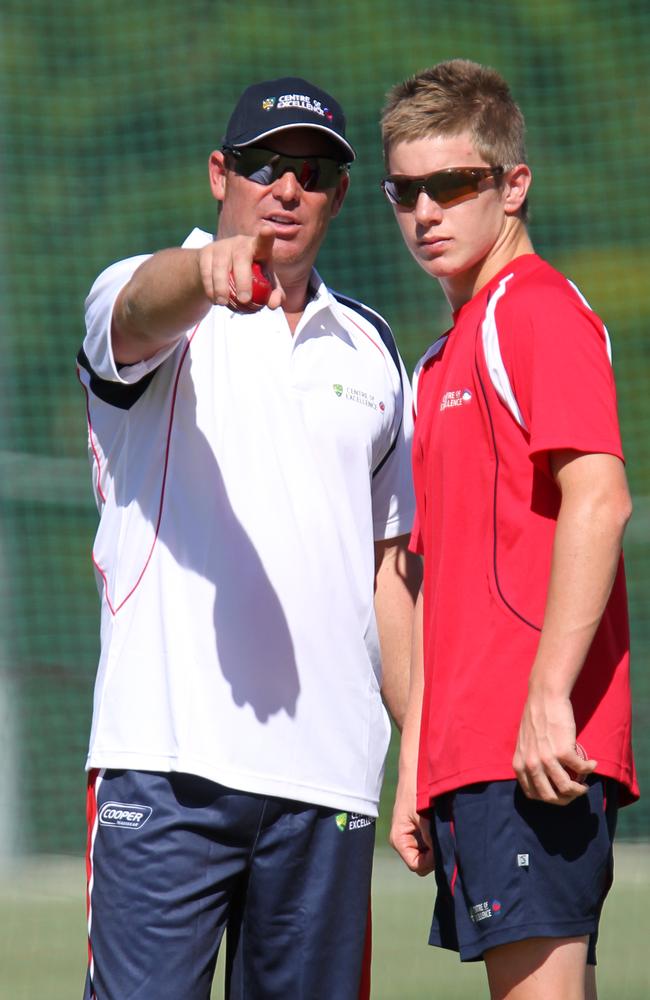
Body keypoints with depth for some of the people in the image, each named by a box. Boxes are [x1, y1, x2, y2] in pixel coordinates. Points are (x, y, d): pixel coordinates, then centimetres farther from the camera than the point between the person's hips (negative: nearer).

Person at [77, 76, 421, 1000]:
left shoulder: (370, 350, 19)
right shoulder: (140, 301, 3)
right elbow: (144, 309, -24)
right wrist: (212, 268, -47)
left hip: (330, 775, 5)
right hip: (165, 758, -4)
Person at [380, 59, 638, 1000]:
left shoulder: (539, 309, -5)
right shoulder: (439, 363, 24)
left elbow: (598, 499, -17)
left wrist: (548, 699, -23)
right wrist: (415, 774, 21)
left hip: (540, 749, -9)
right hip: (470, 757, 9)